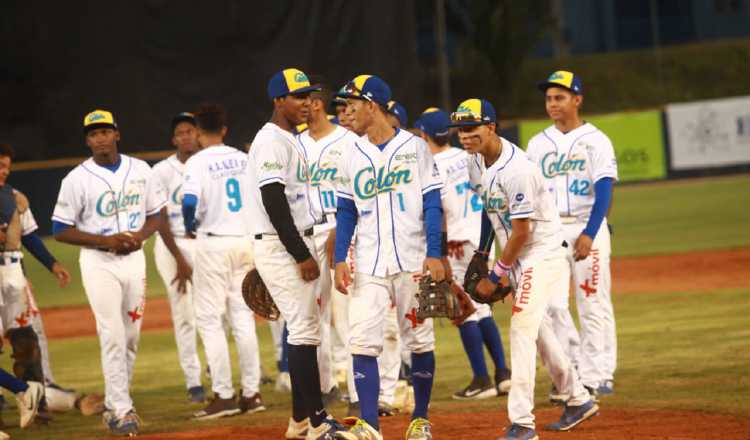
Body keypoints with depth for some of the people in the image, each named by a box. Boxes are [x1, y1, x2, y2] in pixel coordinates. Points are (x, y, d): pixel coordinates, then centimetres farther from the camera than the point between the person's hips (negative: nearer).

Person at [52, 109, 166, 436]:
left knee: (132, 336, 7)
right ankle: (122, 410, -12)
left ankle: (114, 404, 21)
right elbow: (61, 230, -7)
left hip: (134, 258, 4)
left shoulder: (141, 171, 4)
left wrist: (141, 234, -9)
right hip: (98, 262, -4)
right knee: (113, 335, -12)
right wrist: (106, 240, -17)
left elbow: (157, 214, 13)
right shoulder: (77, 179, -7)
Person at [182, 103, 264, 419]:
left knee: (210, 319, 0)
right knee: (242, 316, 11)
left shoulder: (198, 162, -9)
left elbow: (189, 202, -20)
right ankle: (251, 393, 10)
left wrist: (190, 227, -2)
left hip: (213, 242, -6)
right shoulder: (244, 159, 9)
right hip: (246, 240, 6)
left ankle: (224, 395, -5)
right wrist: (248, 222, 15)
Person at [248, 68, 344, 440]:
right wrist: (302, 256, -21)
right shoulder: (272, 141, -14)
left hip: (297, 246, 10)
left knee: (304, 329, 12)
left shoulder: (290, 141, 18)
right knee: (304, 328, -12)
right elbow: (274, 204, -21)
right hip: (280, 247, -10)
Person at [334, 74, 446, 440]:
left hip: (411, 261, -3)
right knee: (362, 341, -8)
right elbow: (346, 213, 11)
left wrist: (434, 254, -11)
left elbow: (432, 205, -3)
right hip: (368, 265, 3)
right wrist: (340, 260, 1)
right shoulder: (352, 157, 9)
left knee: (419, 340, 2)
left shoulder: (415, 148, -1)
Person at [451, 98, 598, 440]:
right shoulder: (477, 162, 2)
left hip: (542, 254, -10)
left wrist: (495, 276, -15)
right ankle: (578, 400, 30)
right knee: (537, 328, 16)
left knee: (522, 330, -14)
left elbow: (521, 232, -23)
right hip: (519, 258, 10)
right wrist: (480, 255, 15)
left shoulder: (516, 170, -26)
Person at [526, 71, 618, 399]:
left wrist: (589, 234, -22)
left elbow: (604, 190, -11)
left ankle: (598, 376, 0)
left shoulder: (595, 140, -1)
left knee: (593, 304, -4)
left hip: (587, 227, -4)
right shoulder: (538, 143, 13)